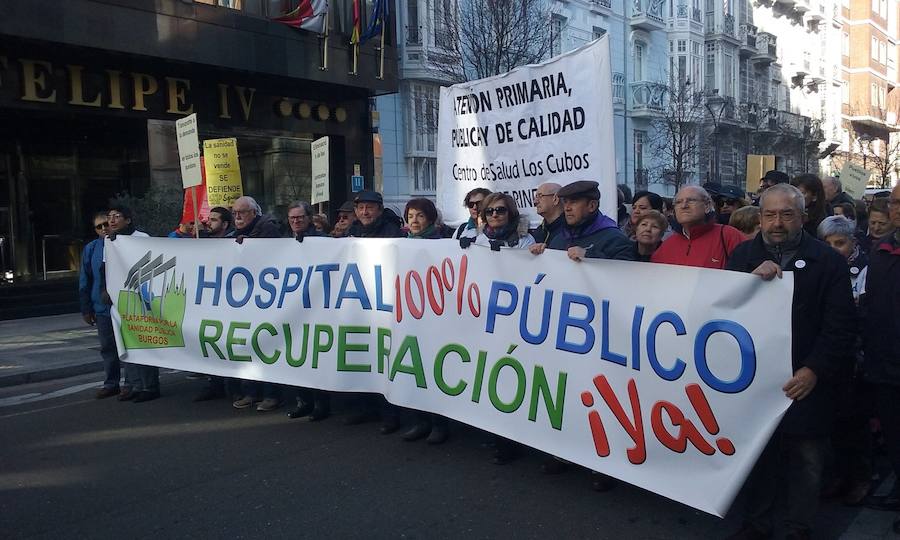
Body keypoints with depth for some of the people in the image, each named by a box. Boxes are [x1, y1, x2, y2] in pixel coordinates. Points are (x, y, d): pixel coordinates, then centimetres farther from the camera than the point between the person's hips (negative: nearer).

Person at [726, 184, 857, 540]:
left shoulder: (828, 261, -2)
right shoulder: (744, 255, 5)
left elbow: (841, 326, -7)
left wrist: (814, 370, -16)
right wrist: (752, 278, -21)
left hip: (805, 383, -1)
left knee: (806, 463, 10)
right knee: (757, 455, 14)